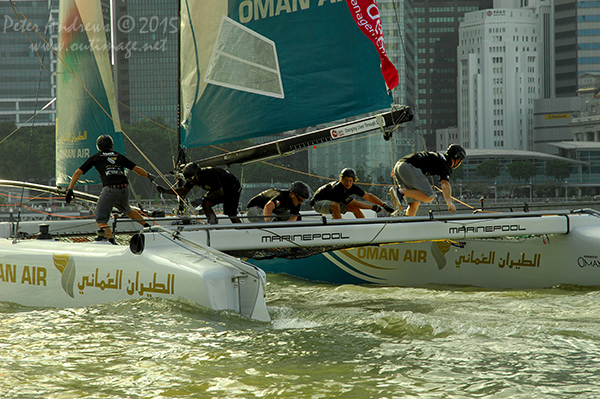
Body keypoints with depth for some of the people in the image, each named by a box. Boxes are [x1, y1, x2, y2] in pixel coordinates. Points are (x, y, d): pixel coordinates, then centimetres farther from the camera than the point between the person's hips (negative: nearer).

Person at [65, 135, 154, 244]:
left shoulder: (96, 157, 14)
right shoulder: (119, 156, 21)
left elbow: (78, 173, 13)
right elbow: (137, 169, 25)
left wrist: (70, 190, 17)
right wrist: (148, 175, 43)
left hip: (110, 190, -5)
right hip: (124, 190, 5)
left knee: (101, 219, 0)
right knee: (125, 209, 35)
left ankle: (111, 242, -23)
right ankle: (147, 226, 37)